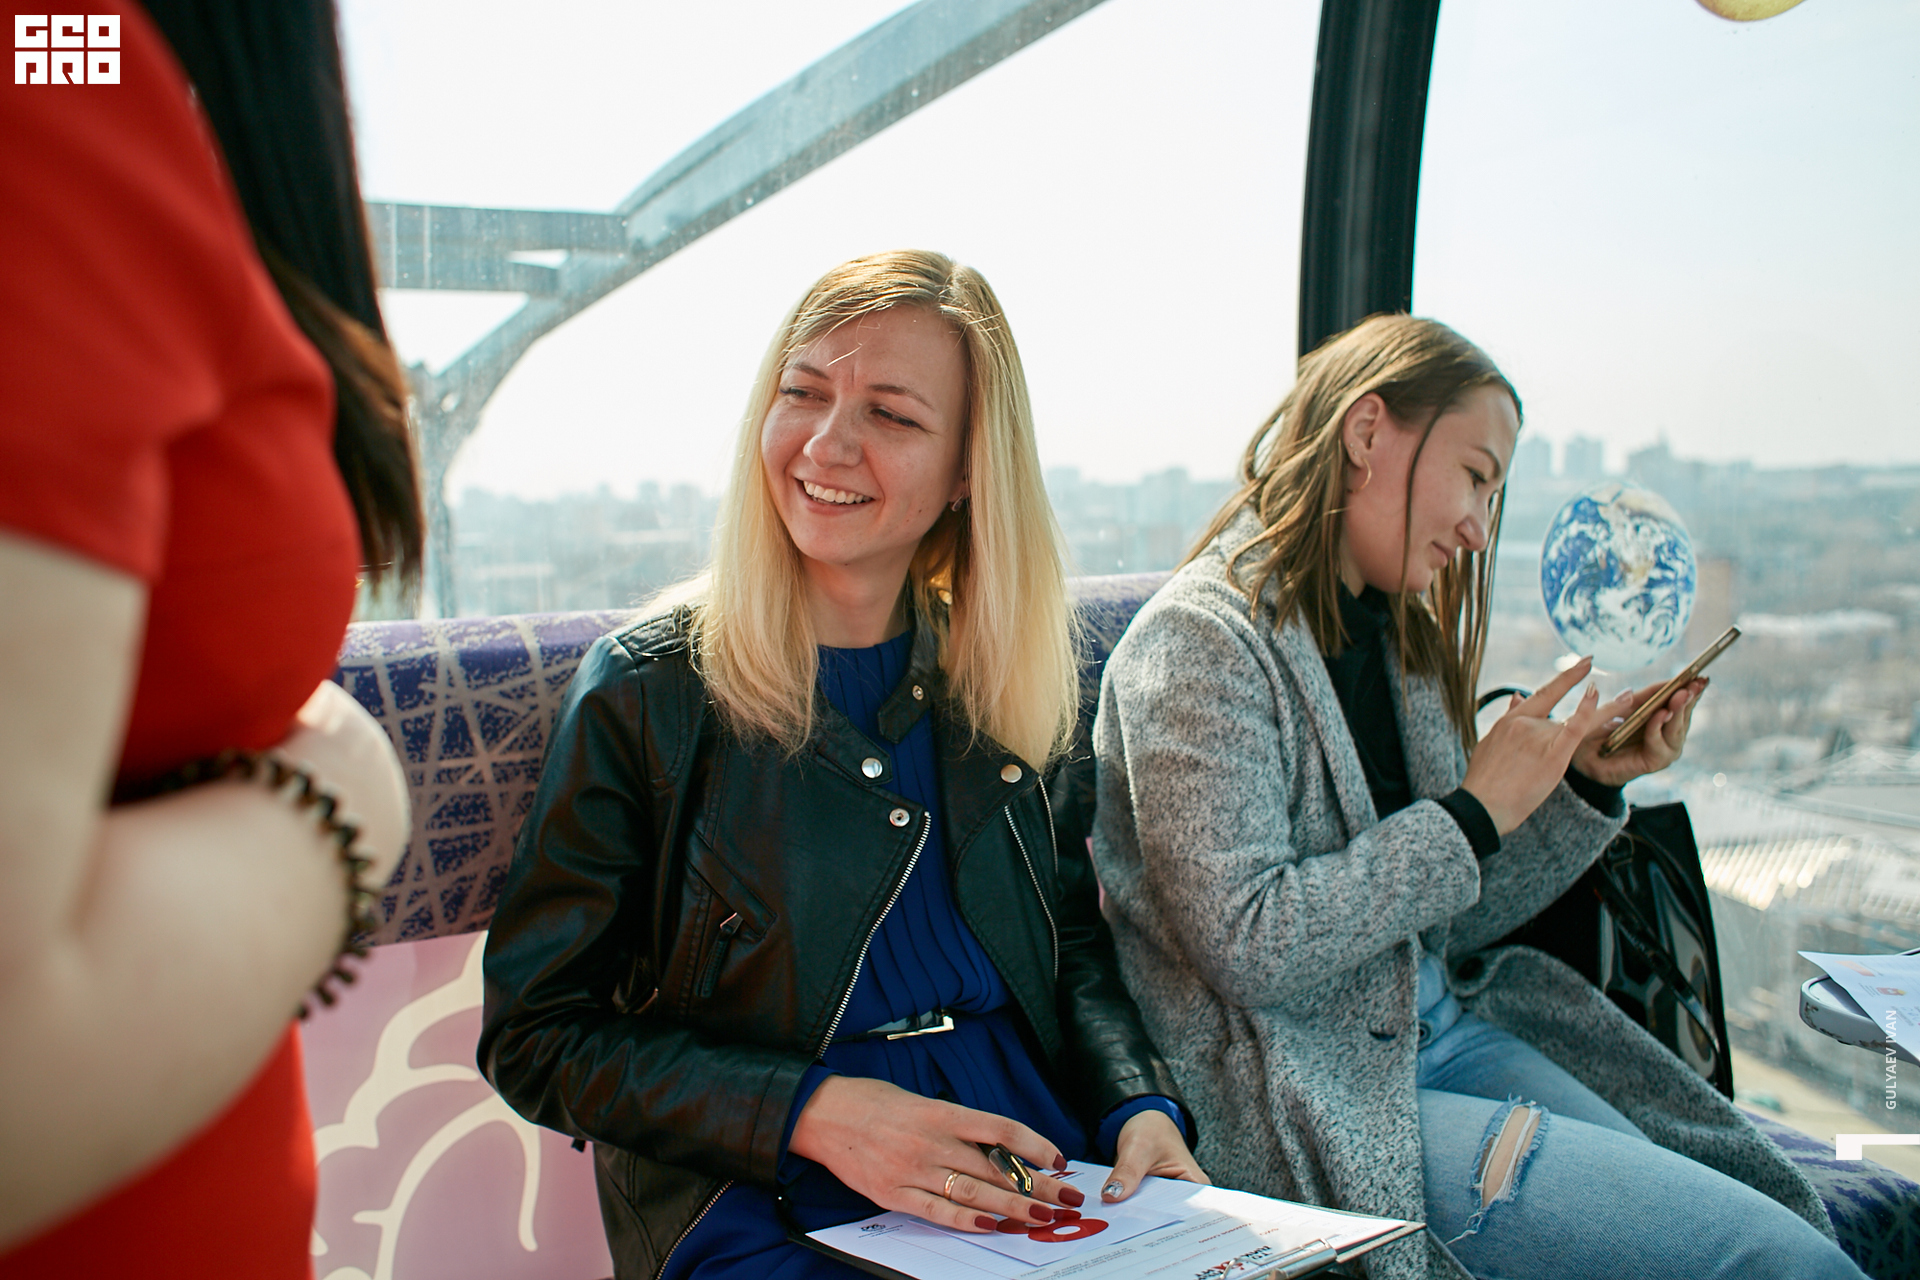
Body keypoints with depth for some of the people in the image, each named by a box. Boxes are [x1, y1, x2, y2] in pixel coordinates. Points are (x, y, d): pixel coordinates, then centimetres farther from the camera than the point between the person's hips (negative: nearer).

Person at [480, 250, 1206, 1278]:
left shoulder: (1008, 683, 8)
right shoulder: (644, 692, -5)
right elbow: (539, 1033, -5)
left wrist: (1139, 1105, -3)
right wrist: (807, 1113, -17)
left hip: (1040, 1182, 5)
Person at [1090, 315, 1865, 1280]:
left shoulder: (1398, 638, 12)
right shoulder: (1202, 638, -14)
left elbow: (1454, 920, 15)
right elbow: (1247, 948, -22)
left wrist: (1588, 785, 2)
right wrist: (1473, 816, -16)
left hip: (1445, 1027, 8)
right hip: (1316, 1094, -8)